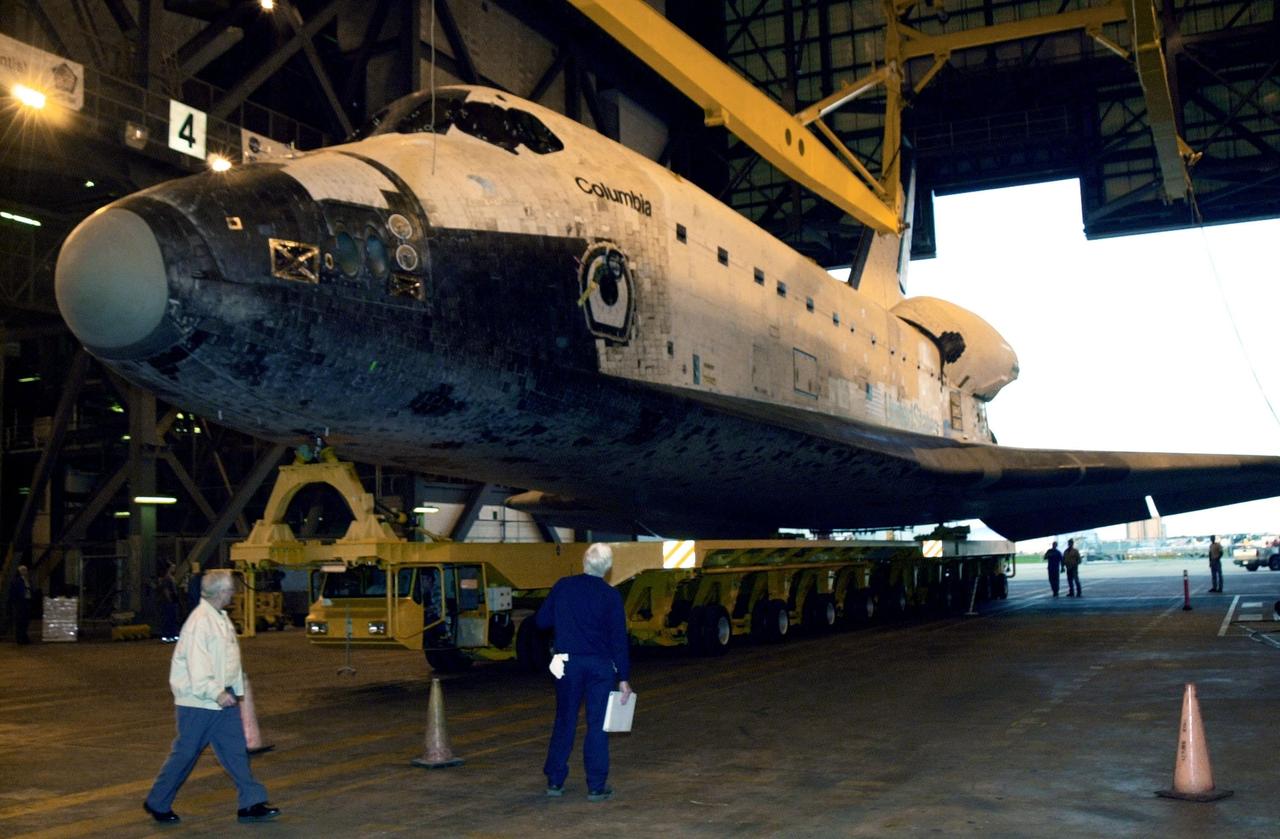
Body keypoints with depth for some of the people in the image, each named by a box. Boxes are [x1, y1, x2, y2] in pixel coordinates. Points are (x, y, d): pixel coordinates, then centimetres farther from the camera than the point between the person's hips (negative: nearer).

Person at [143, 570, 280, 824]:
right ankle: (157, 803, 21)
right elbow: (197, 665, -24)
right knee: (185, 753, 4)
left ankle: (251, 804, 5)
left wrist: (235, 690, 19)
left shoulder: (221, 618, 12)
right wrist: (216, 693, -29)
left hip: (222, 697, 9)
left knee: (236, 750, 5)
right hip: (198, 701, -9)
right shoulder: (200, 621, -18)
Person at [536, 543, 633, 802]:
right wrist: (623, 678, -4)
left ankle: (555, 781, 19)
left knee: (564, 722, 14)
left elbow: (541, 620, 4)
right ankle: (597, 786, 7)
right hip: (600, 665, -2)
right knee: (597, 725, 5)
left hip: (568, 664, 2)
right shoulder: (610, 595, -7)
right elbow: (619, 639, -7)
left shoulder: (563, 586, -2)